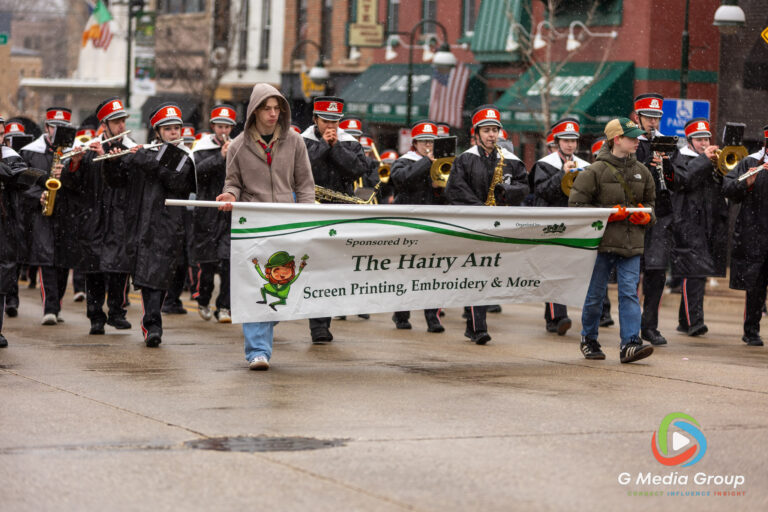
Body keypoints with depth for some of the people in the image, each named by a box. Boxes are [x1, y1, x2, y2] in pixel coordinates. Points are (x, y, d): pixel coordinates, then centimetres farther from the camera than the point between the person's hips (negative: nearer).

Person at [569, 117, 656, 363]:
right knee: (595, 294, 6)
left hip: (632, 243, 3)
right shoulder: (596, 171, -5)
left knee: (630, 292, -6)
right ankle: (588, 339, 23)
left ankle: (630, 343, -11)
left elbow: (650, 202, 25)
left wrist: (645, 216, 2)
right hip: (602, 240, -3)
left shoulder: (642, 171, 11)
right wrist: (608, 214, -14)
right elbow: (576, 204, -7)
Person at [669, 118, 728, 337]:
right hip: (689, 224, -6)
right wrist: (704, 159, -13)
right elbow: (684, 180, -17)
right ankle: (694, 320, -18)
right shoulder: (680, 158, 3)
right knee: (693, 272, -13)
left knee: (701, 272, 8)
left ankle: (685, 321, 16)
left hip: (712, 224, 6)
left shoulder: (715, 160, 20)